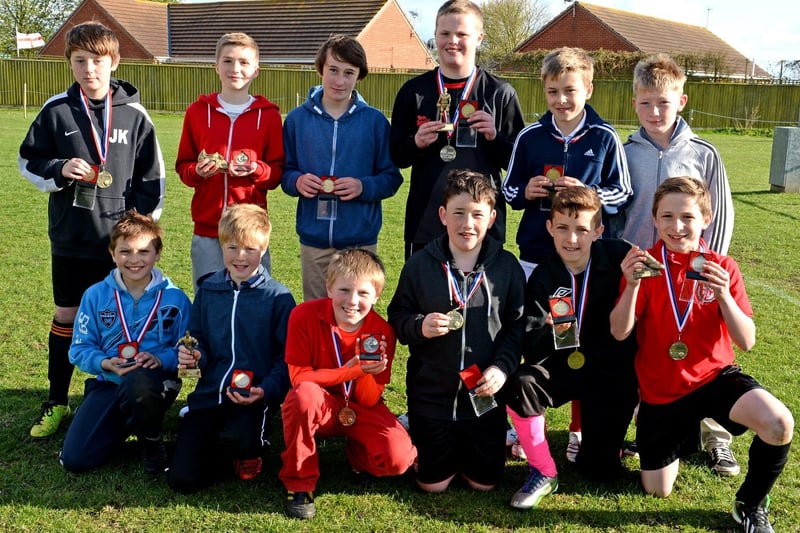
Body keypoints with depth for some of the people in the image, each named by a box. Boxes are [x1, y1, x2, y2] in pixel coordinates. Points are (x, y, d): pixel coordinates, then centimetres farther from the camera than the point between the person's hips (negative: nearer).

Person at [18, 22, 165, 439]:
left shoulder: (134, 114, -1)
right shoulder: (56, 111, -1)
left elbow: (152, 177, 4)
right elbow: (28, 161, 7)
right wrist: (59, 170, -13)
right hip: (70, 238, 1)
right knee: (65, 317, 10)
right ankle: (57, 403, 24)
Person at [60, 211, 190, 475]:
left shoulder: (175, 298, -4)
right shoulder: (95, 295, 1)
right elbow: (79, 350, 3)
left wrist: (161, 358, -23)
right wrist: (105, 363, -17)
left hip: (154, 381, -2)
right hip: (108, 383, 3)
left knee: (137, 383, -42)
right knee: (74, 459, -14)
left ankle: (151, 441, -8)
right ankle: (124, 427, 19)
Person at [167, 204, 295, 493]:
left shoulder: (278, 298, -4)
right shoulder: (208, 290, 9)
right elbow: (197, 340, 17)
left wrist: (266, 390, -21)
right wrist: (193, 355, -7)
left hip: (253, 398, -3)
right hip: (209, 394, 4)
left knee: (239, 437, -37)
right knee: (182, 479, -11)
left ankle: (249, 452, 2)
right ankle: (226, 450, 21)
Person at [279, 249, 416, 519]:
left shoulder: (382, 333, -14)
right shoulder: (304, 315, -19)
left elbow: (370, 401, -12)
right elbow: (299, 377, -19)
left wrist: (364, 373, -33)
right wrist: (350, 371, -28)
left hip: (360, 411, 1)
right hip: (319, 407, -1)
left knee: (397, 459, -26)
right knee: (304, 393, -38)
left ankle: (356, 451, 11)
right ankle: (298, 483, -16)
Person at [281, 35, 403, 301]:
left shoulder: (375, 121, 0)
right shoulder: (297, 118, 4)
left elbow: (391, 177, 1)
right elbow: (284, 171, 8)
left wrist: (364, 186, -17)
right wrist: (297, 181, -14)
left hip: (361, 240, -1)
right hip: (314, 240, 1)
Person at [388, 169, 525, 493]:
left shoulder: (506, 266, -4)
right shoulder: (420, 265, -6)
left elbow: (517, 324, -2)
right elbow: (397, 317, 0)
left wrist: (503, 367, -15)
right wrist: (419, 326, -21)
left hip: (485, 395, 1)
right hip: (431, 392, 0)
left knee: (484, 482, 9)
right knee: (433, 483, 8)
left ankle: (470, 446, 40)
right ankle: (442, 444, 40)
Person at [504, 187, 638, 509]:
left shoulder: (618, 257, -14)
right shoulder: (543, 278, -9)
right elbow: (531, 349, -14)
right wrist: (548, 333, -33)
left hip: (613, 375, -1)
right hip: (566, 367, 1)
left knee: (599, 471, 1)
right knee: (521, 385, -31)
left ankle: (611, 432, 37)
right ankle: (544, 473, -10)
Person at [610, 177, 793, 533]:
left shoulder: (722, 268, -5)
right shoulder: (644, 265, -7)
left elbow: (747, 342, -11)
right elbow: (619, 333, -14)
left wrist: (724, 296, -28)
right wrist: (632, 285, -30)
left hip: (715, 376, 0)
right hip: (660, 391, 1)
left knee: (779, 424, -30)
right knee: (657, 490, 7)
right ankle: (684, 429, 39)